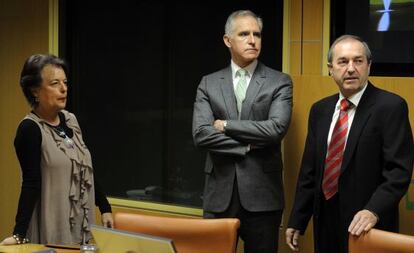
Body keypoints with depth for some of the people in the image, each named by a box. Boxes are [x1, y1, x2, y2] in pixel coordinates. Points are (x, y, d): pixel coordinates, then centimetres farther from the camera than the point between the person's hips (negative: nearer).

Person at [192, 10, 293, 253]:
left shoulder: (279, 82, 1)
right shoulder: (209, 83, 7)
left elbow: (277, 128, -14)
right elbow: (201, 133, -5)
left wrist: (226, 125, -9)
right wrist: (247, 145, -10)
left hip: (261, 193, -2)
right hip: (220, 192, 2)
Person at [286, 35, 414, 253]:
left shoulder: (391, 106, -9)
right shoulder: (320, 110, 10)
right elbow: (309, 170, 13)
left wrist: (374, 211, -27)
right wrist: (297, 221, 10)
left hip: (368, 226, -5)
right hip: (326, 222, 6)